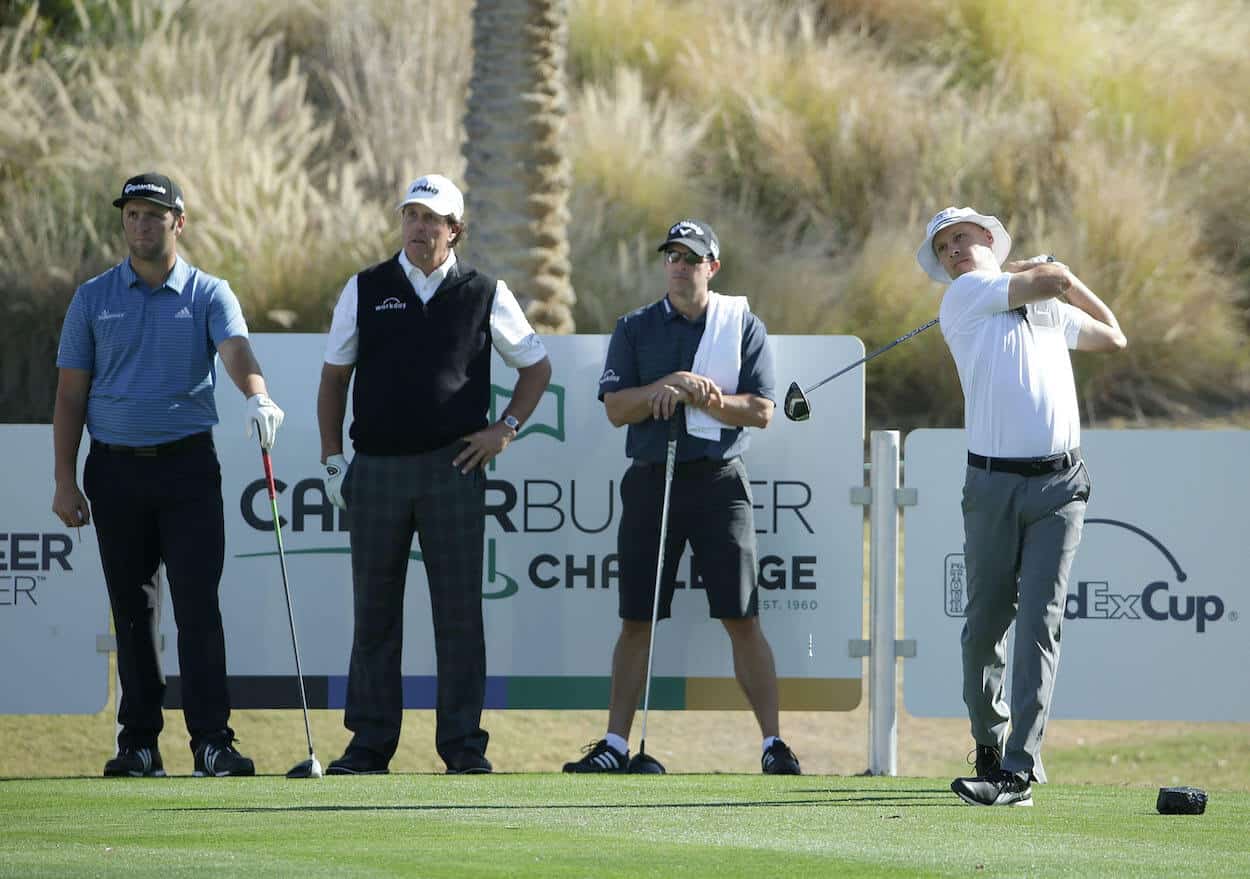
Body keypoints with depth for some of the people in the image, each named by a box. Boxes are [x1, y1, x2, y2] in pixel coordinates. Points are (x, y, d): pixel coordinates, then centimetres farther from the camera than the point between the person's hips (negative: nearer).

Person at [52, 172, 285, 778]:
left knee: (198, 605, -9)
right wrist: (65, 480, 0)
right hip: (115, 470, 2)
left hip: (188, 466, -2)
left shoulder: (209, 294, 3)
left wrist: (257, 395, -39)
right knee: (132, 610, 4)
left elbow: (235, 349, -17)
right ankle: (139, 743, 9)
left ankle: (212, 740, -9)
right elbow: (70, 393, 7)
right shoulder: (94, 298, 7)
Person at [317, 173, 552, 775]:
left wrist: (506, 429, 4)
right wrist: (331, 456, 5)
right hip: (376, 470, 1)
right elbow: (334, 377, 13)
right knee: (374, 612, 3)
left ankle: (463, 743, 2)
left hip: (453, 468, -1)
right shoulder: (366, 290, 8)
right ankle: (369, 742, 8)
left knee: (459, 611, -2)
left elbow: (537, 366, 16)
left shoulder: (486, 295, 5)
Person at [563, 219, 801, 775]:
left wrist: (702, 398, -15)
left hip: (719, 482, -2)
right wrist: (667, 386, -15)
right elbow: (616, 407, 0)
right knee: (636, 620, 3)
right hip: (650, 480, 2)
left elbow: (761, 411, -1)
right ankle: (616, 744, 7)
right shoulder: (635, 329, 10)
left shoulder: (744, 327, 6)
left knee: (741, 619, -6)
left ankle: (773, 743, -4)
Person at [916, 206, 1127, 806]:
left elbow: (1113, 337, 37)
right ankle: (990, 749, 21)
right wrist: (1054, 273, 19)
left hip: (1059, 486, 2)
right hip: (993, 484, -2)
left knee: (1039, 623, -9)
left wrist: (1067, 279, 30)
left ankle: (1019, 772, -14)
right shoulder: (965, 295, 5)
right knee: (986, 621, 1)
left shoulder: (1050, 310, 20)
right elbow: (1049, 280, -3)